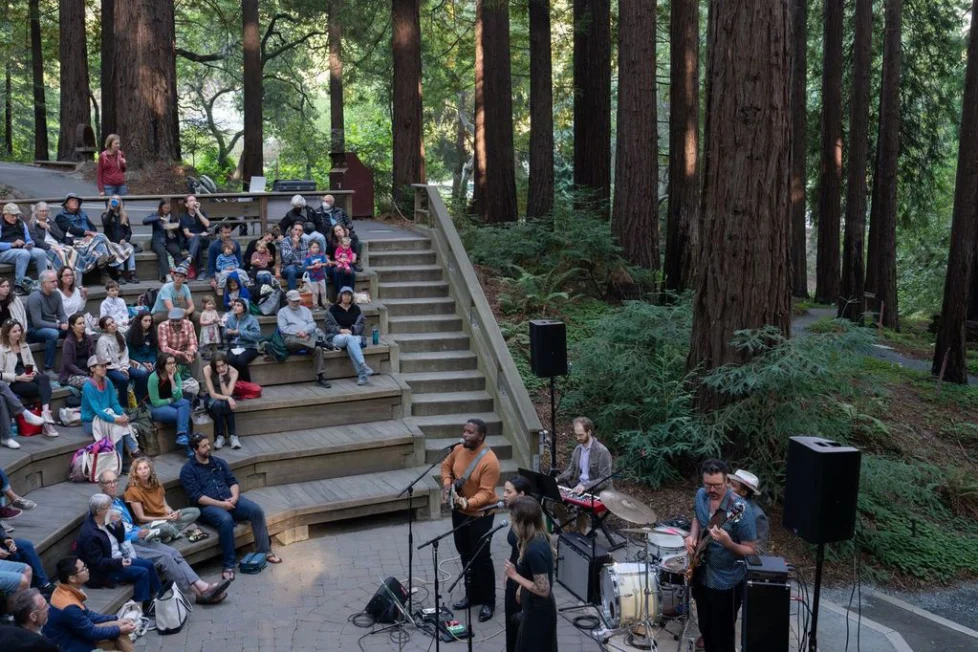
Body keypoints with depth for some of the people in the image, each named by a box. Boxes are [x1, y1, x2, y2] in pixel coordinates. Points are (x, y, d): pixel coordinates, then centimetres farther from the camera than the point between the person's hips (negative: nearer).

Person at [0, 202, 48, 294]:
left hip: (23, 249, 6)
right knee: (24, 254, -37)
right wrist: (12, 244, -20)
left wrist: (29, 245, -5)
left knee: (41, 253, -23)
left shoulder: (21, 223, 21)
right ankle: (18, 286, -37)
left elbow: (29, 240, 19)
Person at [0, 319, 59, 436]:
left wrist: (34, 372, -4)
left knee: (44, 378, -31)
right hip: (12, 383, -5)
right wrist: (18, 377, -19)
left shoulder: (24, 345, 18)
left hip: (26, 377, 5)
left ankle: (46, 412, -45)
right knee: (44, 387, -29)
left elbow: (32, 364, 19)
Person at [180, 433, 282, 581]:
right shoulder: (188, 470, -1)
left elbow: (232, 482, 13)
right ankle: (229, 565, -29)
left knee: (256, 510, -19)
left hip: (230, 500, 5)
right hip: (208, 506, -5)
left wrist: (235, 497, -9)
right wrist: (220, 504, -19)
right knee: (226, 520, -37)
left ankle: (265, 551, -8)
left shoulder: (219, 462, 17)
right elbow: (196, 497, -11)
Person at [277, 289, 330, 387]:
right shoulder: (282, 311, 15)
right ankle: (320, 342, -42)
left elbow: (312, 324, 11)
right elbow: (283, 328, -1)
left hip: (307, 337, 2)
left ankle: (320, 377, -31)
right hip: (292, 338, -2)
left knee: (317, 348, -30)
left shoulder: (305, 309, 25)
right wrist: (298, 333, -15)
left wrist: (304, 331, -11)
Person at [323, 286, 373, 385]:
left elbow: (361, 324, 9)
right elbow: (328, 325, 3)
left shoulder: (356, 309, 16)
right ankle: (363, 366, -52)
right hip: (337, 336, -2)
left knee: (351, 345, -36)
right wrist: (341, 330, -13)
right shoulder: (333, 309, 9)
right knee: (350, 339, -37)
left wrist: (351, 330, -10)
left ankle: (362, 374, -48)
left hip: (354, 335, 2)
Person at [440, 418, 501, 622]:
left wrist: (468, 503, -42)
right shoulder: (458, 450, -4)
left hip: (480, 515, -7)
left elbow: (486, 492, -27)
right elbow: (446, 466, 14)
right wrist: (446, 482, -4)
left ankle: (488, 601, 14)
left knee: (481, 557, -1)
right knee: (465, 555, 17)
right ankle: (471, 594, 33)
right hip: (459, 511, 7)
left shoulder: (489, 461, -26)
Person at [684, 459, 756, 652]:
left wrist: (727, 543, -38)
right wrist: (692, 537, -3)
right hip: (702, 575, 6)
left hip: (726, 583, -6)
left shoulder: (739, 508, -26)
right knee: (705, 629, 23)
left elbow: (752, 551, -20)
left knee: (722, 636, 7)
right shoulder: (701, 495, -5)